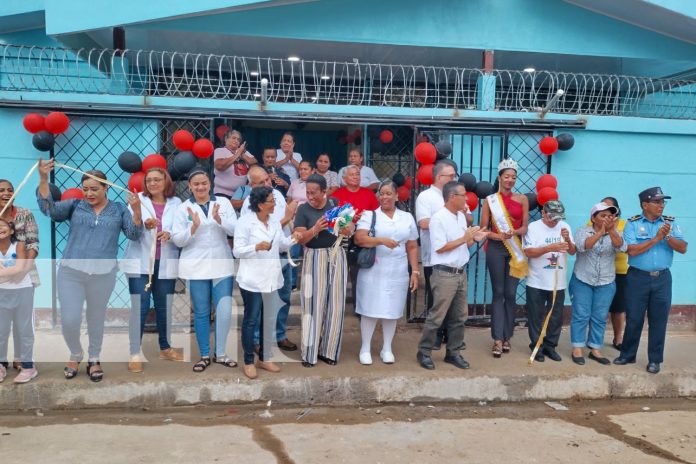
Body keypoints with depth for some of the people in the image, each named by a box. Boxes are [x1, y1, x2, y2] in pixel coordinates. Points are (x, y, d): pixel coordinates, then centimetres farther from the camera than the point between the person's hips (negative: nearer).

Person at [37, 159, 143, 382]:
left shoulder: (119, 209, 6)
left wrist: (136, 211, -18)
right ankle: (75, 355, 27)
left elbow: (134, 234, -1)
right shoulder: (75, 205, 5)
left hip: (104, 274, 0)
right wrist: (43, 179, -19)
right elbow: (49, 209, -9)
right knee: (69, 320, -3)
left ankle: (93, 359, 33)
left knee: (97, 319, 13)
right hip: (70, 272, 0)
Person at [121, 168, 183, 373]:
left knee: (164, 307, 11)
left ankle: (165, 348, 25)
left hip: (166, 264, 2)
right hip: (141, 263, -1)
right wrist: (144, 225, -26)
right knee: (140, 308, -5)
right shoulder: (138, 200, 4)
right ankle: (135, 353, 2)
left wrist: (170, 234, -21)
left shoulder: (176, 203, 6)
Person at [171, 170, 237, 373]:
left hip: (222, 264, 1)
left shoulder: (223, 203, 3)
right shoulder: (183, 208, 1)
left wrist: (218, 219, -20)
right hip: (196, 267, 0)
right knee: (201, 313, 8)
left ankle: (220, 353, 16)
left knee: (225, 311, -1)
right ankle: (204, 356, 21)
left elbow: (235, 230, -4)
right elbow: (177, 240, -4)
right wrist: (194, 226, -19)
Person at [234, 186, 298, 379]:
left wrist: (294, 238, -7)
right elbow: (237, 251, -12)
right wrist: (257, 247, -26)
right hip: (252, 280, -6)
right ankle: (248, 361, 15)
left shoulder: (275, 222, 9)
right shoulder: (245, 222, -9)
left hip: (271, 279, 6)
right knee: (251, 320, 2)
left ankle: (264, 358, 28)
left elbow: (282, 245, 11)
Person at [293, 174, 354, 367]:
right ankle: (309, 353, 7)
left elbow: (350, 226, 6)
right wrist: (316, 229, -25)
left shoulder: (336, 204, 4)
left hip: (336, 256, 3)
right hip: (315, 258, -3)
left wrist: (347, 229, -17)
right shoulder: (303, 210, -4)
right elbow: (299, 238, -9)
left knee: (335, 304, 6)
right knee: (314, 304, -2)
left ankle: (328, 350, 18)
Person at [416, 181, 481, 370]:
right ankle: (424, 352, 13)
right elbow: (440, 248, -18)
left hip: (461, 273, 8)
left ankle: (453, 352, 25)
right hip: (444, 274, -8)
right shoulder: (438, 218, -14)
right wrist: (464, 238, -14)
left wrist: (473, 239, -2)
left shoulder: (462, 216, 11)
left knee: (459, 317, 13)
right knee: (437, 316, 0)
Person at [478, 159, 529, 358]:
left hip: (515, 249, 2)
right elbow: (483, 229, -1)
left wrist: (514, 233, -18)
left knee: (511, 294, 4)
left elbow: (525, 227, 3)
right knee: (498, 293, -2)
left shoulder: (522, 199, 6)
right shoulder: (490, 200, 1)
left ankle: (507, 336, 14)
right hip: (496, 249, -1)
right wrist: (498, 236, -18)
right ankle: (498, 339, -1)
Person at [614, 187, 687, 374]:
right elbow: (632, 250, -15)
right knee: (633, 319, 6)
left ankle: (655, 359, 19)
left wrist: (668, 237, -19)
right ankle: (627, 355, 22)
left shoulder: (671, 222, 4)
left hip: (662, 278, 2)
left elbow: (683, 248, -3)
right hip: (638, 277, -2)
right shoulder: (633, 224, -4)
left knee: (659, 320, 7)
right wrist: (656, 238, -17)